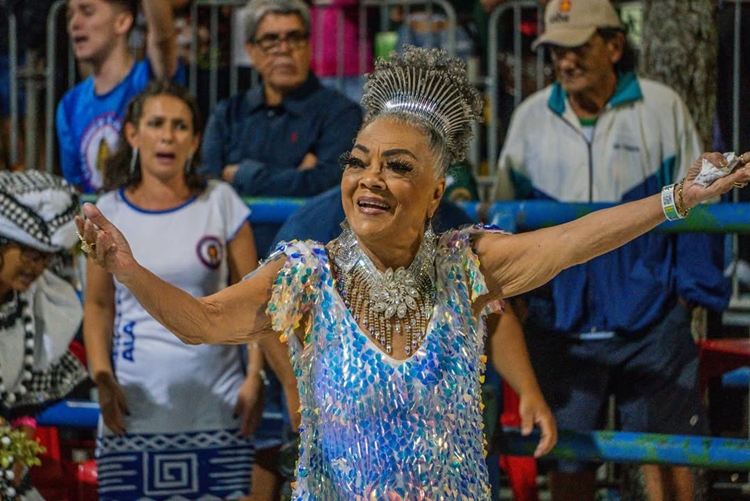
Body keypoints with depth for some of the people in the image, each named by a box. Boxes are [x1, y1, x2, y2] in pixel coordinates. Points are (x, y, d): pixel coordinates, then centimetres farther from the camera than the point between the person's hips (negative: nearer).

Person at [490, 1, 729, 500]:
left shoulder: (662, 108, -1)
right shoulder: (531, 118, 7)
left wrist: (692, 287, 2)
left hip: (650, 323, -2)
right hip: (561, 325, 2)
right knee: (566, 456, 5)